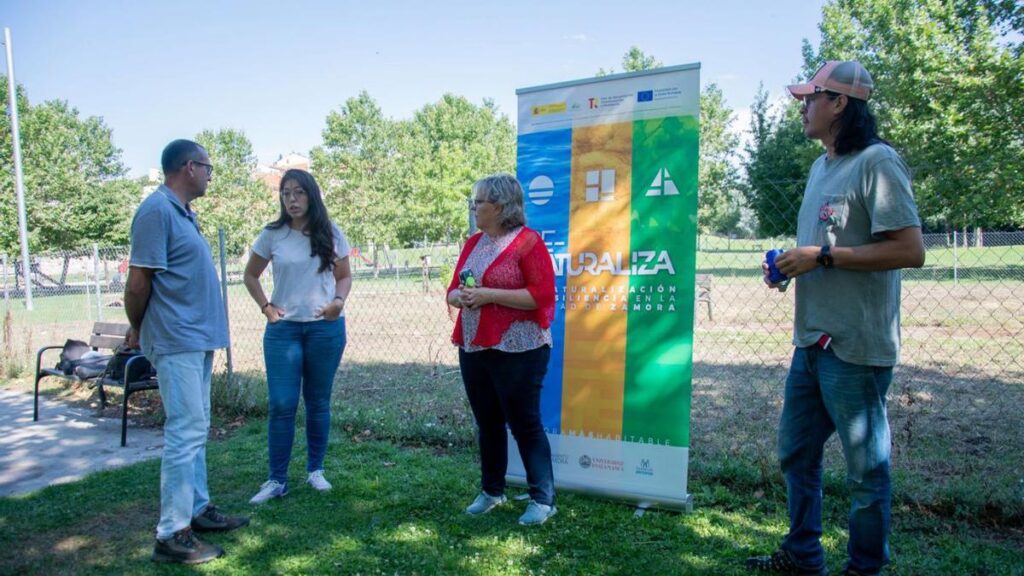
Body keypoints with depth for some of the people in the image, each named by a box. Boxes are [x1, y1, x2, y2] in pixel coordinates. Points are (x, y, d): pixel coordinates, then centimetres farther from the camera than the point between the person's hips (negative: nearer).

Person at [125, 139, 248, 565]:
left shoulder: (182, 212, 15)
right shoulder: (157, 210, -14)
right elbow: (138, 281, -16)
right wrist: (137, 330, -2)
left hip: (197, 339, 9)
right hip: (177, 341, -9)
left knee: (195, 430, 16)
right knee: (185, 432, -6)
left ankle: (197, 509, 28)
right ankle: (171, 535, 3)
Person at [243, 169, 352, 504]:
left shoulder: (330, 234, 1)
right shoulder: (272, 235, 1)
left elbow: (344, 276, 9)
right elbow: (250, 276, 13)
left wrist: (339, 301, -11)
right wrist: (265, 307, 0)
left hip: (326, 328, 0)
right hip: (283, 328, 0)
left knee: (318, 402, 9)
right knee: (282, 405, -2)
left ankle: (315, 470, 24)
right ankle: (277, 480, 10)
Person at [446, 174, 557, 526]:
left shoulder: (527, 241, -10)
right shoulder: (474, 243, 12)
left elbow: (542, 294, -18)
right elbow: (454, 289, 17)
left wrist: (489, 294, -20)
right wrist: (460, 296, -7)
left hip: (517, 350, -7)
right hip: (473, 348, 7)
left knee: (524, 424, 0)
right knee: (487, 423, 17)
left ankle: (543, 500, 14)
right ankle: (491, 491, 32)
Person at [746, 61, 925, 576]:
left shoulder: (877, 161, -12)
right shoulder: (821, 167, 15)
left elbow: (910, 250, -19)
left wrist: (820, 256, -19)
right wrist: (789, 263, 5)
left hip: (855, 346, -9)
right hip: (812, 340, 9)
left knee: (866, 468, 7)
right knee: (795, 453, 18)